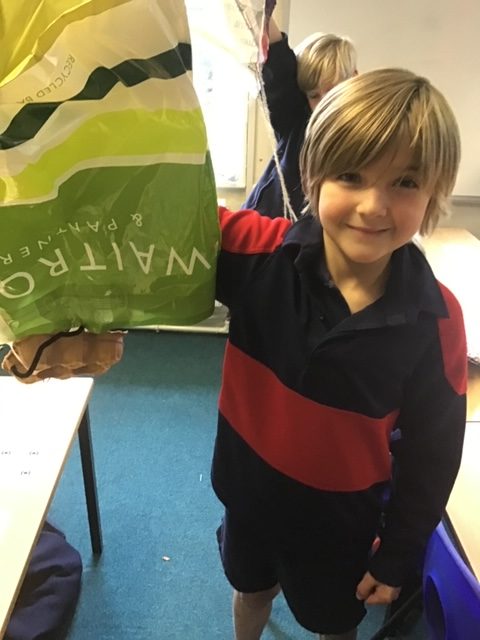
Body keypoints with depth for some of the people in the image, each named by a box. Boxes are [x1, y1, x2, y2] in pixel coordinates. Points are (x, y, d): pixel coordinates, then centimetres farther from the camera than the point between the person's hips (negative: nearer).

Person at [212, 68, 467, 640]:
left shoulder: (434, 320, -22)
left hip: (341, 514, -1)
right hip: (249, 488, 2)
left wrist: (399, 554, -2)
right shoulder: (260, 251, -23)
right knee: (251, 590, 32)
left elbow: (432, 449, -10)